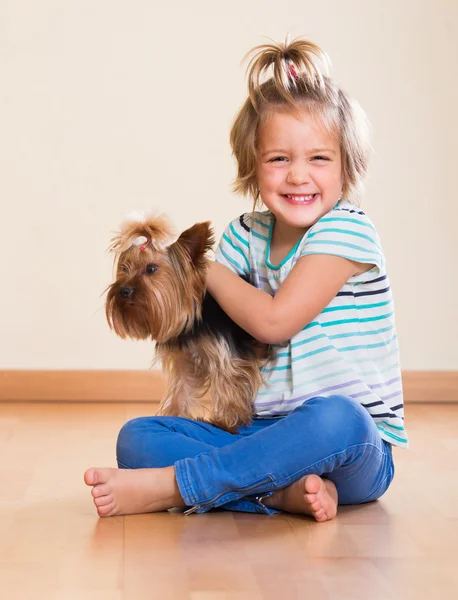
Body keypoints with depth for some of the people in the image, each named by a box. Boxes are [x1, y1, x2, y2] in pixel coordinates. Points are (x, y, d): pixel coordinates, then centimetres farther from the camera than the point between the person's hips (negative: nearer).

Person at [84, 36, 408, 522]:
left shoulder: (346, 231, -10)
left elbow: (273, 321, -16)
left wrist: (209, 271, -3)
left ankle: (166, 487, -30)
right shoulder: (246, 234, 8)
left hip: (356, 450, -5)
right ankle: (282, 491, -29)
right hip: (264, 437, 6)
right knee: (137, 437, -11)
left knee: (336, 418, -41)